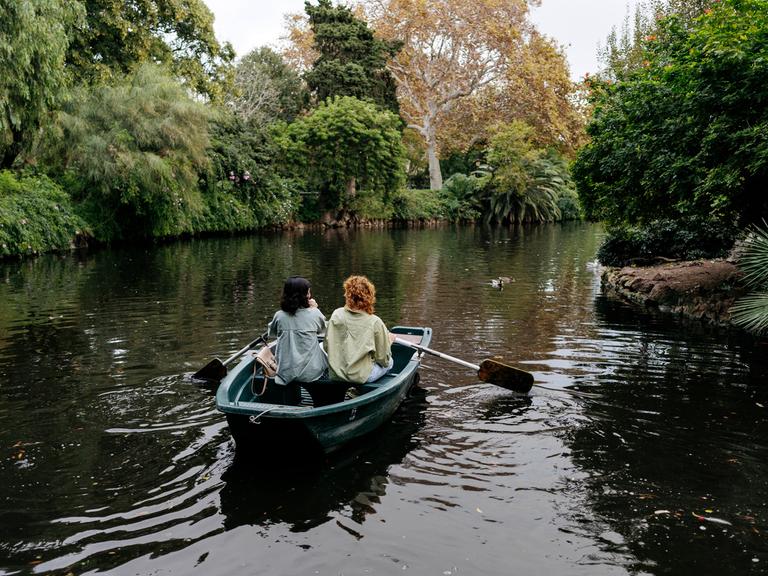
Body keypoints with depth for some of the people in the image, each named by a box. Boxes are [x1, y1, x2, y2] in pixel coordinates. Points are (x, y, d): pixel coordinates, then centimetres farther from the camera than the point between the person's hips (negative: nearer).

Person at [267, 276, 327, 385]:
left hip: (285, 375, 3)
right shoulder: (314, 314, -12)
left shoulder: (279, 316, -7)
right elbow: (323, 331, 9)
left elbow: (271, 333, 15)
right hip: (311, 374, -3)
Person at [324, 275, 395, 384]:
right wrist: (389, 340, 13)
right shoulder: (375, 322, -14)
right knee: (389, 362, 26)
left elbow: (326, 346, 2)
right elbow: (383, 359, -6)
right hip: (360, 377, -5)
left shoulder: (336, 314, -5)